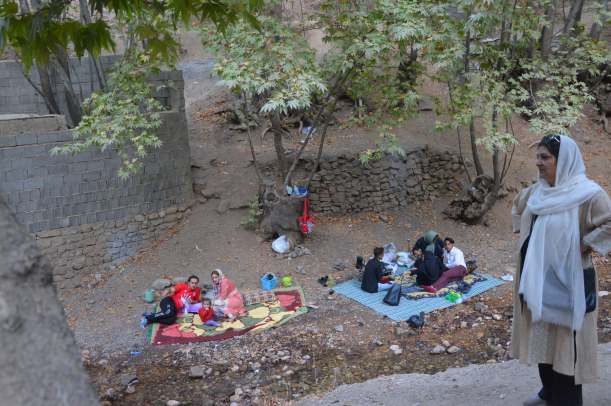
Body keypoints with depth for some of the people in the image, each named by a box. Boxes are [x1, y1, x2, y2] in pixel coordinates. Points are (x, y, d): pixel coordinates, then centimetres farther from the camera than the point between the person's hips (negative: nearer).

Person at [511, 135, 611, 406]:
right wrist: (524, 232, 14)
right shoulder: (537, 191, 6)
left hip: (566, 283, -7)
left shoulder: (587, 192, -17)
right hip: (537, 281, 8)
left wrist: (582, 245, -20)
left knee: (566, 341, 3)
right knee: (541, 337, 18)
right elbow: (517, 206, 26)